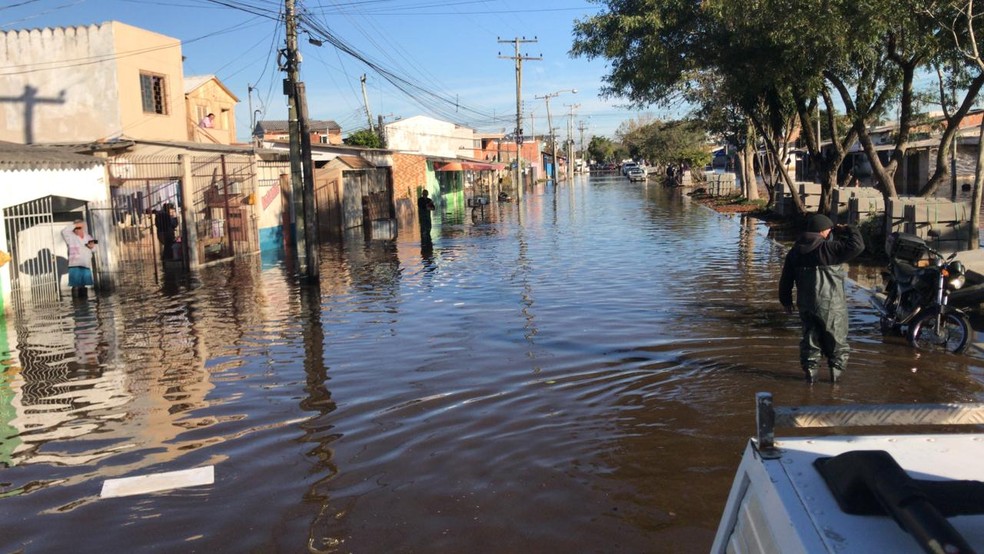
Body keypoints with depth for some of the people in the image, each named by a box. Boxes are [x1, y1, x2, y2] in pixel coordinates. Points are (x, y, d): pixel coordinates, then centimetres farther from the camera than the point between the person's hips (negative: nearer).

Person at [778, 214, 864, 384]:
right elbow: (857, 246, -20)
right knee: (836, 338, 10)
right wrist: (849, 230, -2)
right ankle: (836, 369, 13)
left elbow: (786, 280, 10)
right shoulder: (828, 249, -15)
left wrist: (786, 301, 20)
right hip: (831, 305, -5)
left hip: (806, 305, 5)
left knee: (810, 337, 14)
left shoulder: (795, 252, 6)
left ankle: (810, 370, 10)